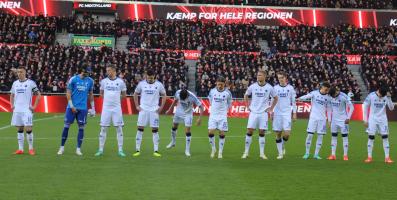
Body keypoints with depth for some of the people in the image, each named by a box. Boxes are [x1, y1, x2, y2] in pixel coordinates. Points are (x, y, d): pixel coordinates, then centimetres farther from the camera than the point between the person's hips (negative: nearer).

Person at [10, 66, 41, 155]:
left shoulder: (31, 83, -4)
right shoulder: (15, 83, 12)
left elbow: (38, 95, -1)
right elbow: (12, 95, 24)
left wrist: (34, 106, -7)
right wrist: (12, 105, 10)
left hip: (27, 110, -5)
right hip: (17, 110, 5)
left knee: (28, 129, -9)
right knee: (19, 129, 8)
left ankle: (31, 148, 2)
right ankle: (20, 149, 12)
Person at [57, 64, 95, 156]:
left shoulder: (90, 81, 5)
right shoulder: (73, 79, -4)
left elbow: (90, 94, 14)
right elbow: (68, 93, -3)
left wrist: (92, 107, 12)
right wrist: (71, 106, -9)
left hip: (83, 108, 2)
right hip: (72, 107, -2)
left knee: (81, 127, 1)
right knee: (66, 126, 0)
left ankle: (78, 149, 9)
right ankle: (62, 147, 10)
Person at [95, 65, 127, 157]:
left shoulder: (120, 82, 1)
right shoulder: (104, 81, 5)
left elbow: (124, 95, 12)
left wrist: (116, 99, 5)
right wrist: (107, 98, 3)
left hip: (117, 108, -1)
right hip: (106, 108, 1)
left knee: (119, 129, 0)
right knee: (103, 129, 1)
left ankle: (120, 150, 6)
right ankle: (101, 150, 7)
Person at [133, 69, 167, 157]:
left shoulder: (159, 85, 0)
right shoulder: (141, 84, 0)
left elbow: (164, 95, 10)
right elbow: (135, 94, 13)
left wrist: (161, 107, 1)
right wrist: (137, 106, 4)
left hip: (154, 110, 0)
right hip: (143, 109, 0)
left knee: (155, 130, -1)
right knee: (140, 129, -3)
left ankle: (156, 151, 4)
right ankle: (138, 150, 1)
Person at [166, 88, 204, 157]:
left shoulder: (192, 97, -33)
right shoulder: (177, 93, -23)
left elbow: (201, 107, -27)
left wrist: (200, 118, -35)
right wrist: (170, 109, 10)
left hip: (188, 113, -4)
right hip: (179, 111, 4)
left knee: (188, 131, -10)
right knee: (174, 127, 18)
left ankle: (187, 150, -1)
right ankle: (173, 142, 44)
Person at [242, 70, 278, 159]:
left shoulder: (269, 88, -1)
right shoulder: (253, 86, 1)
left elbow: (275, 98, 12)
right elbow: (246, 96, 16)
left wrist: (271, 108, 5)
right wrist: (248, 106, 9)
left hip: (263, 113, 0)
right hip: (253, 112, 1)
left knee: (262, 133, 1)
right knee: (249, 131, -4)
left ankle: (262, 153, 8)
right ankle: (246, 152, 2)